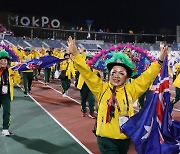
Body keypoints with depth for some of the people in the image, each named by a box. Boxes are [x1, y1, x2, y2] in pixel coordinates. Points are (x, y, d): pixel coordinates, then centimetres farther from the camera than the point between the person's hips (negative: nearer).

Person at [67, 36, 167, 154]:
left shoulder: (130, 90, 0)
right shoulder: (101, 88, -4)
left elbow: (147, 76, 3)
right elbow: (87, 72, -10)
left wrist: (159, 61, -1)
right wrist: (75, 54, -17)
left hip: (125, 138, 3)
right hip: (106, 138, -3)